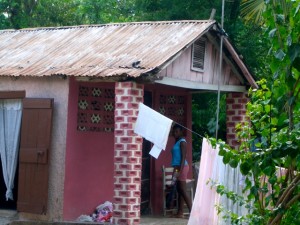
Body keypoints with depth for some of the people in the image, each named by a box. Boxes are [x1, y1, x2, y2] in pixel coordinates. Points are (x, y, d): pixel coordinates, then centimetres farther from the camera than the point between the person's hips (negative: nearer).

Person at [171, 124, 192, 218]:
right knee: (179, 190, 9)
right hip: (178, 167, 10)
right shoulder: (177, 142, 16)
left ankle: (192, 212, -13)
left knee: (183, 191, -11)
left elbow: (183, 157, -17)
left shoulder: (182, 142, -11)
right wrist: (176, 170, 19)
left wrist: (180, 170, -23)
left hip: (181, 167, -10)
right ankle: (180, 213, 11)